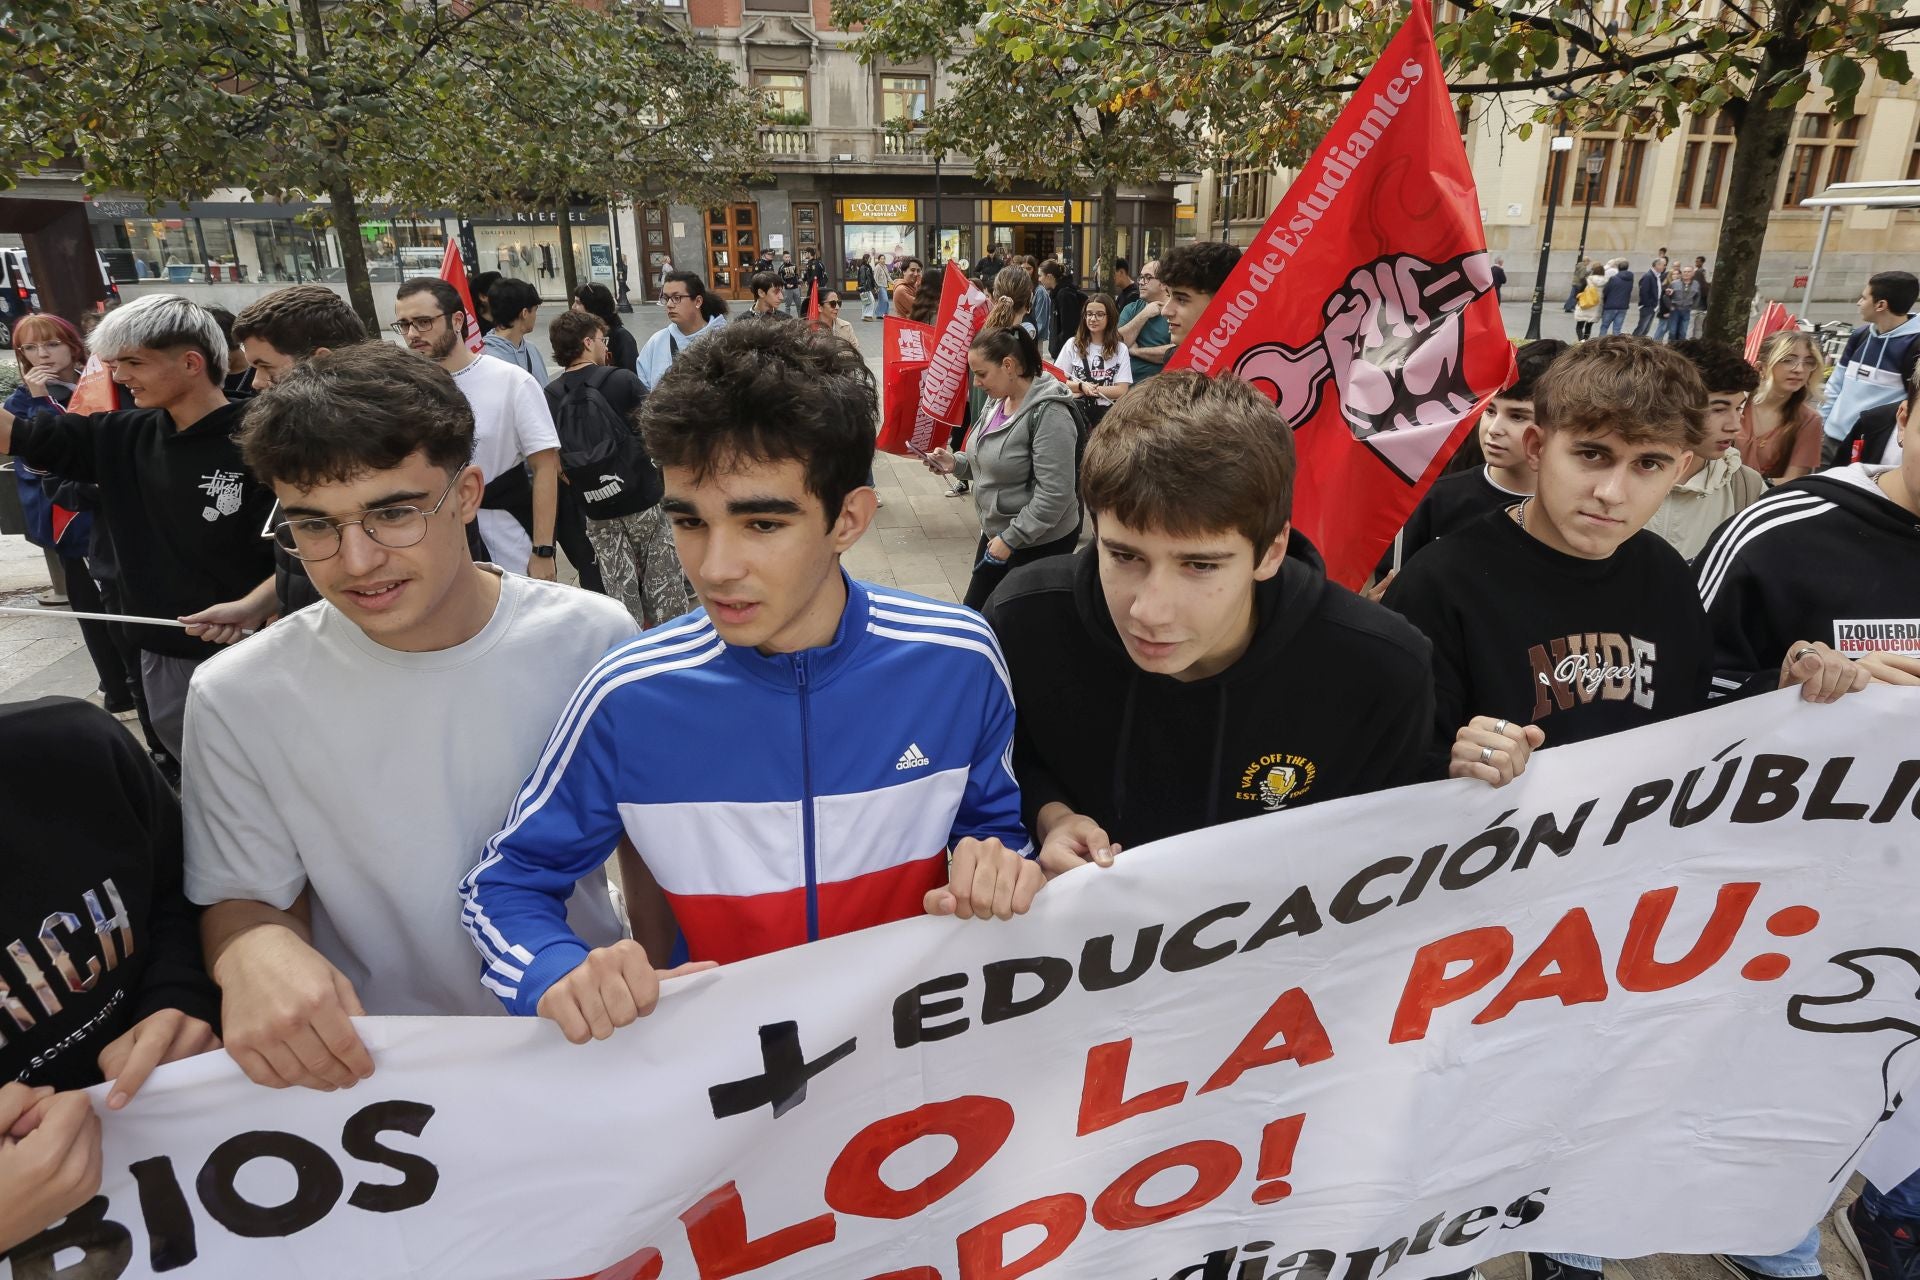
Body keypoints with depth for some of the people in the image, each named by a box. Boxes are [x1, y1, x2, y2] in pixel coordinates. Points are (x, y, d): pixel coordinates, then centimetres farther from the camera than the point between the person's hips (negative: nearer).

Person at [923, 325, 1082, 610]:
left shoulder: (1050, 413, -23)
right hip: (996, 532, 9)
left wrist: (1010, 539, -21)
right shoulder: (997, 400, 4)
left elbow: (1054, 494, -26)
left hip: (1040, 541, -9)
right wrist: (956, 463, -2)